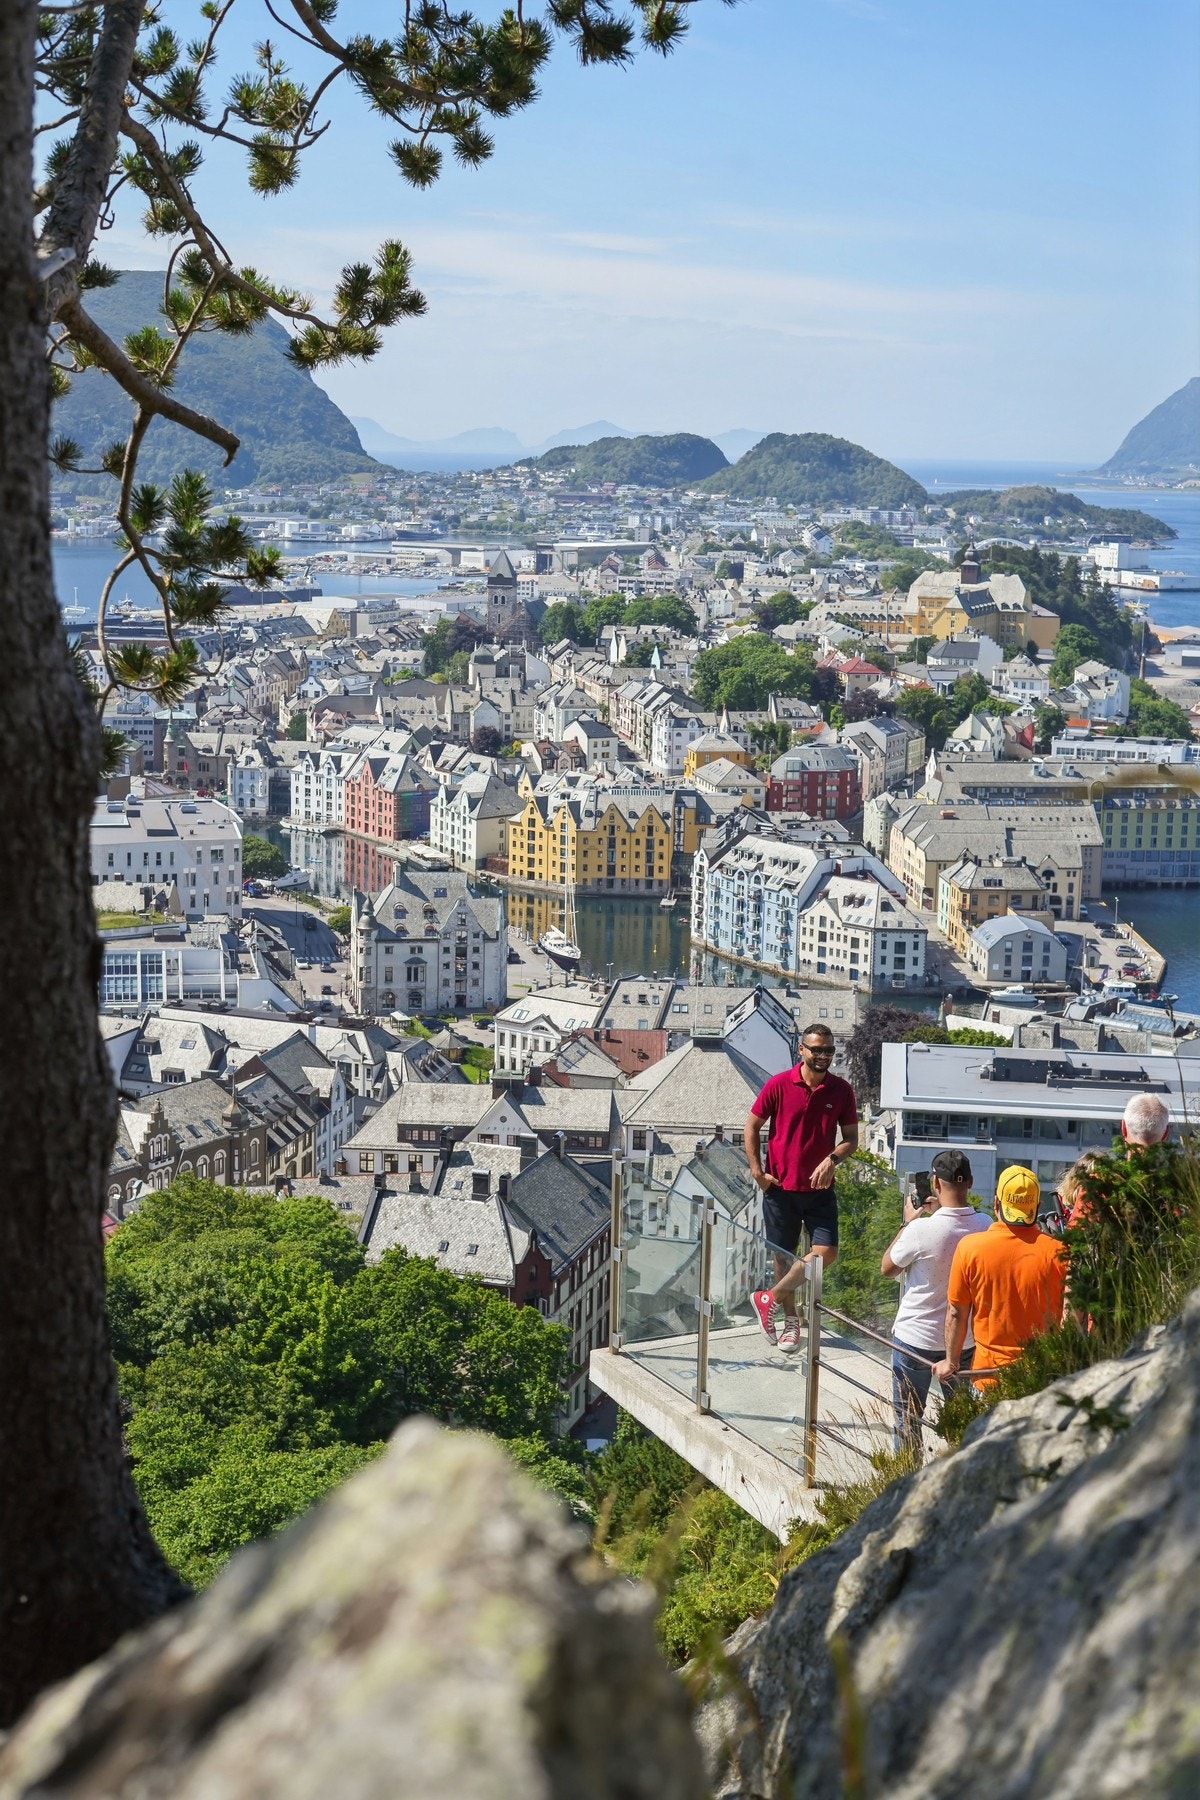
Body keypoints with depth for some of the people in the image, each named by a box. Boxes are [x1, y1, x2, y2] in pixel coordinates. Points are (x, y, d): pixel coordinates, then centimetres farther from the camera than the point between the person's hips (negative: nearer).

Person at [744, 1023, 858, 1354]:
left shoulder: (841, 1090, -2)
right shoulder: (779, 1085, -7)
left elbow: (851, 1138, 4)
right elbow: (753, 1126, 2)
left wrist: (832, 1159, -16)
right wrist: (757, 1171, -5)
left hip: (819, 1188, 1)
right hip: (780, 1187, -1)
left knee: (826, 1251, -10)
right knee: (784, 1256, 6)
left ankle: (770, 1299, 6)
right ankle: (789, 1320, 23)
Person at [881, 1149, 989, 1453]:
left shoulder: (921, 1229, -26)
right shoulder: (985, 1227, -13)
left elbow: (887, 1267, -9)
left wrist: (907, 1223, -1)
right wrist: (939, 1212, 6)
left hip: (916, 1339, -4)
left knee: (908, 1419, 13)